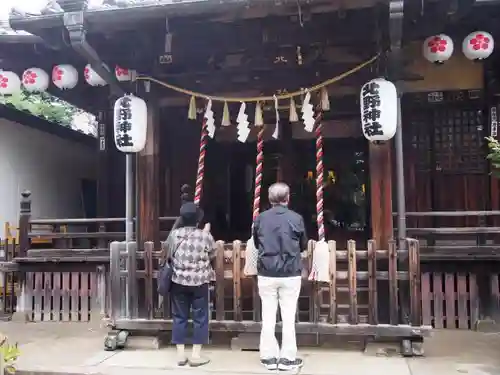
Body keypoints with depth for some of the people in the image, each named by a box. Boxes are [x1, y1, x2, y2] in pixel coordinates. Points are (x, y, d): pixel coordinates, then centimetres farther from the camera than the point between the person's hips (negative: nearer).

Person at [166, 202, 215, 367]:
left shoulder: (173, 234, -1)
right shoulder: (205, 235, -8)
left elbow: (169, 256, 11)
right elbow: (213, 258, 2)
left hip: (179, 282, 2)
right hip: (200, 283, -2)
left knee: (179, 317, 10)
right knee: (200, 317, 6)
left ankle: (180, 354, 15)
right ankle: (196, 354, 9)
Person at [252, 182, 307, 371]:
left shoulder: (260, 218, -4)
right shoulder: (296, 218, -7)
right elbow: (303, 245, 6)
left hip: (266, 274, 1)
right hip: (290, 274, -1)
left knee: (268, 316, 9)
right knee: (288, 316, 6)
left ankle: (269, 357, 17)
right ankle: (288, 358, 13)